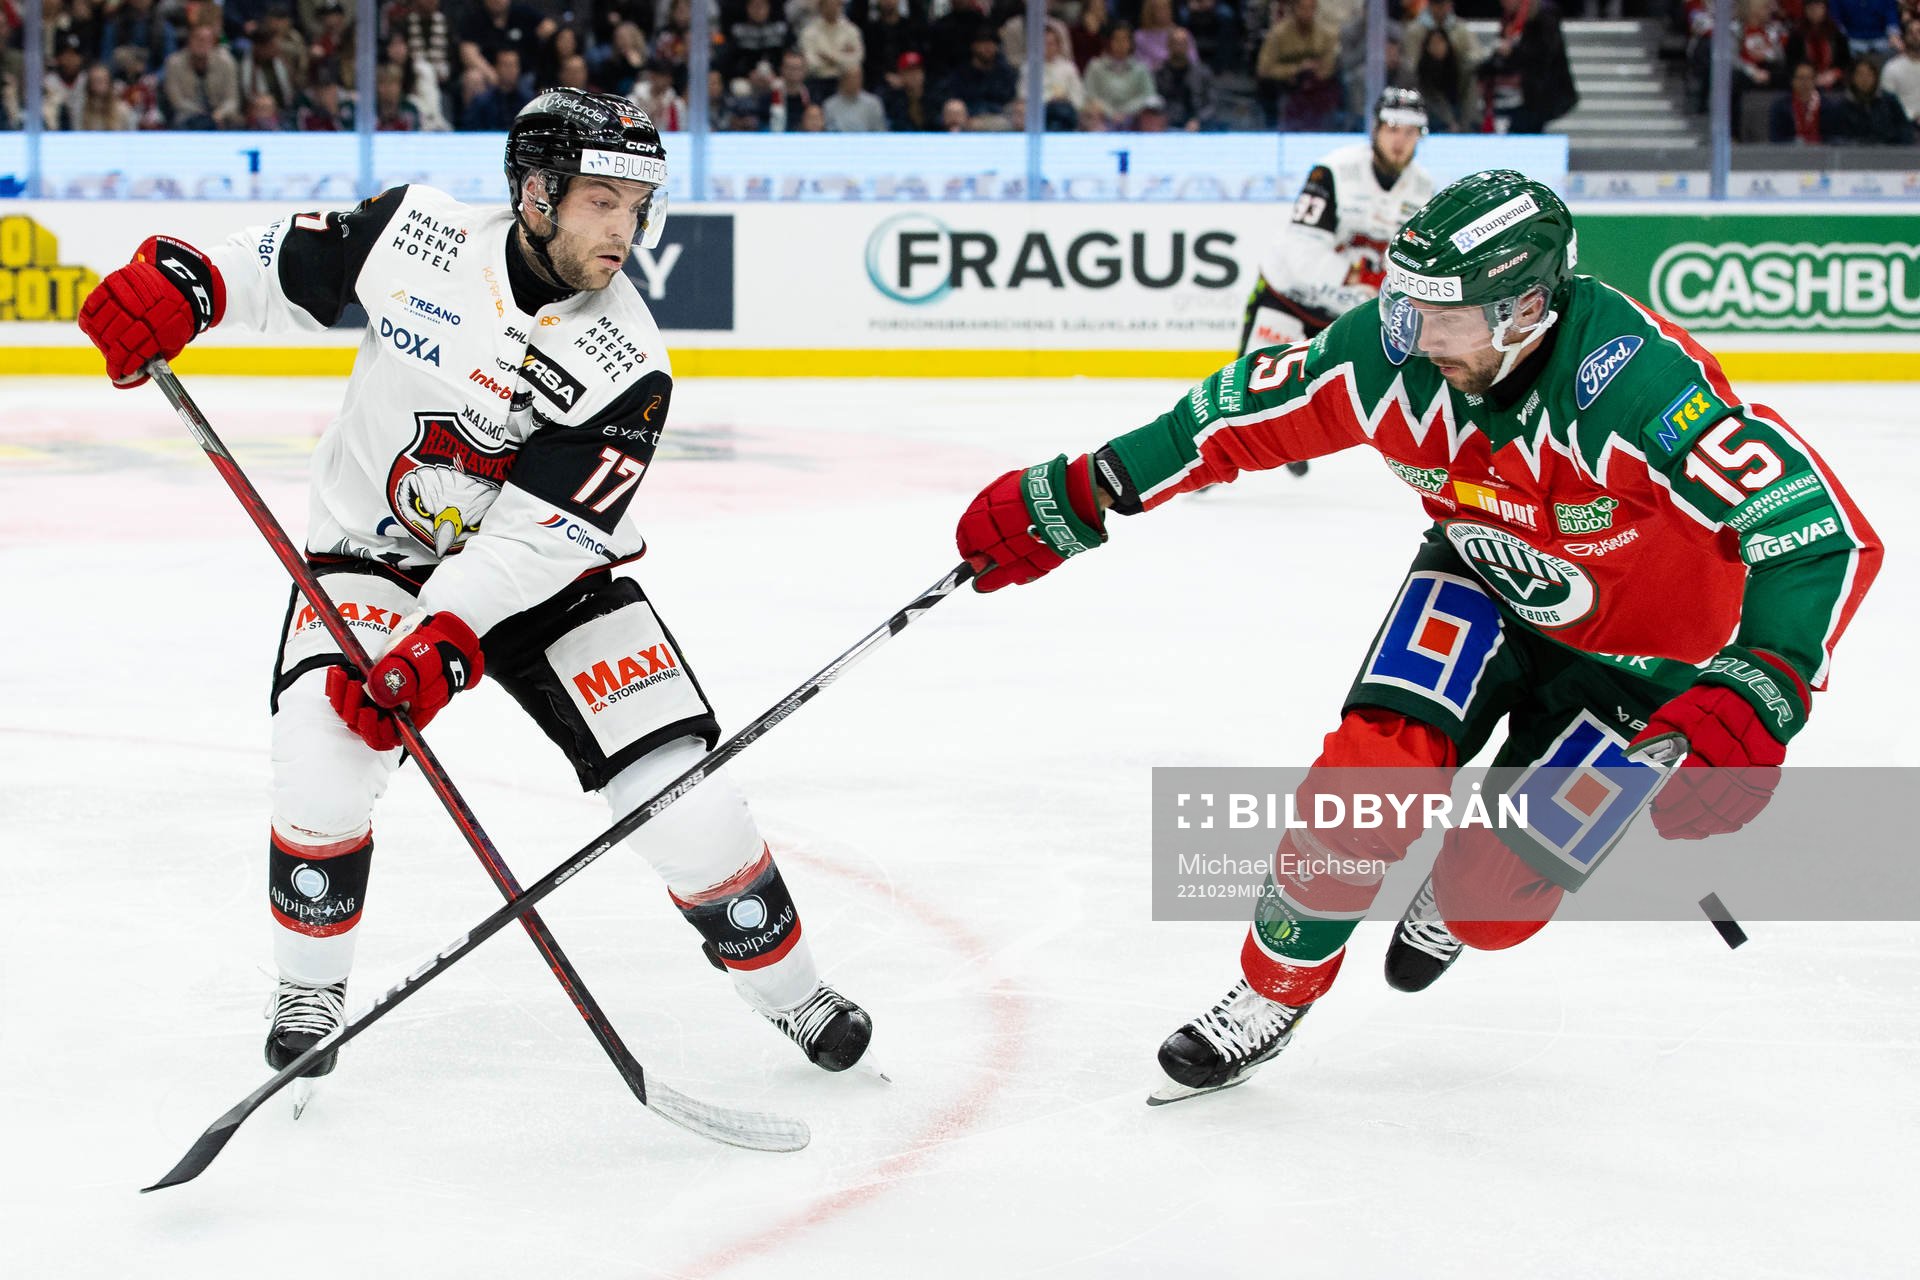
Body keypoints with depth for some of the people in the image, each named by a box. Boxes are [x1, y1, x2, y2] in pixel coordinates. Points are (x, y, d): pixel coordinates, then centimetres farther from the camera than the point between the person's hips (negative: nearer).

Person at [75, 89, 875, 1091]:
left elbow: (534, 539, -26)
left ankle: (788, 987, 13)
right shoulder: (416, 233, -16)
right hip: (372, 555, 1)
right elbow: (282, 267, 1)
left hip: (539, 576, 0)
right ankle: (310, 986, 2)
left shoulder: (626, 369, -21)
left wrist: (436, 650, -36)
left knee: (684, 793, -10)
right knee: (321, 757, -24)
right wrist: (177, 285, -18)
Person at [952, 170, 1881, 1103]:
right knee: (1374, 763, -19)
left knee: (1494, 896, -8)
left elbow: (1823, 533, -44)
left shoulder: (1637, 385, -39)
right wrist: (1067, 502, -10)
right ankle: (1272, 994, 4)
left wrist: (1754, 703, -57)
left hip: (1641, 652, -3)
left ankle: (1452, 902, 31)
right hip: (1485, 580, 4)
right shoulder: (1396, 348, -24)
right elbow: (1240, 416, -10)